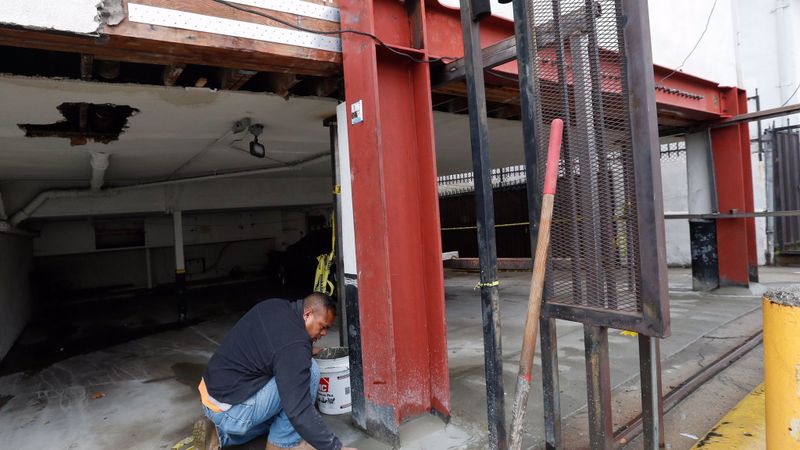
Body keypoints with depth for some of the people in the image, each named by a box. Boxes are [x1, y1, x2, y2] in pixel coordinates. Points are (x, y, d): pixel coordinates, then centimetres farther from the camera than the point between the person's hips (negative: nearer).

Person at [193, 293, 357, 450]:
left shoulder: (274, 305, 1)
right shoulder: (294, 345, -25)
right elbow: (299, 411, -26)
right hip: (229, 410, -9)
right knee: (310, 370, -14)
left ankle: (220, 434, 16)